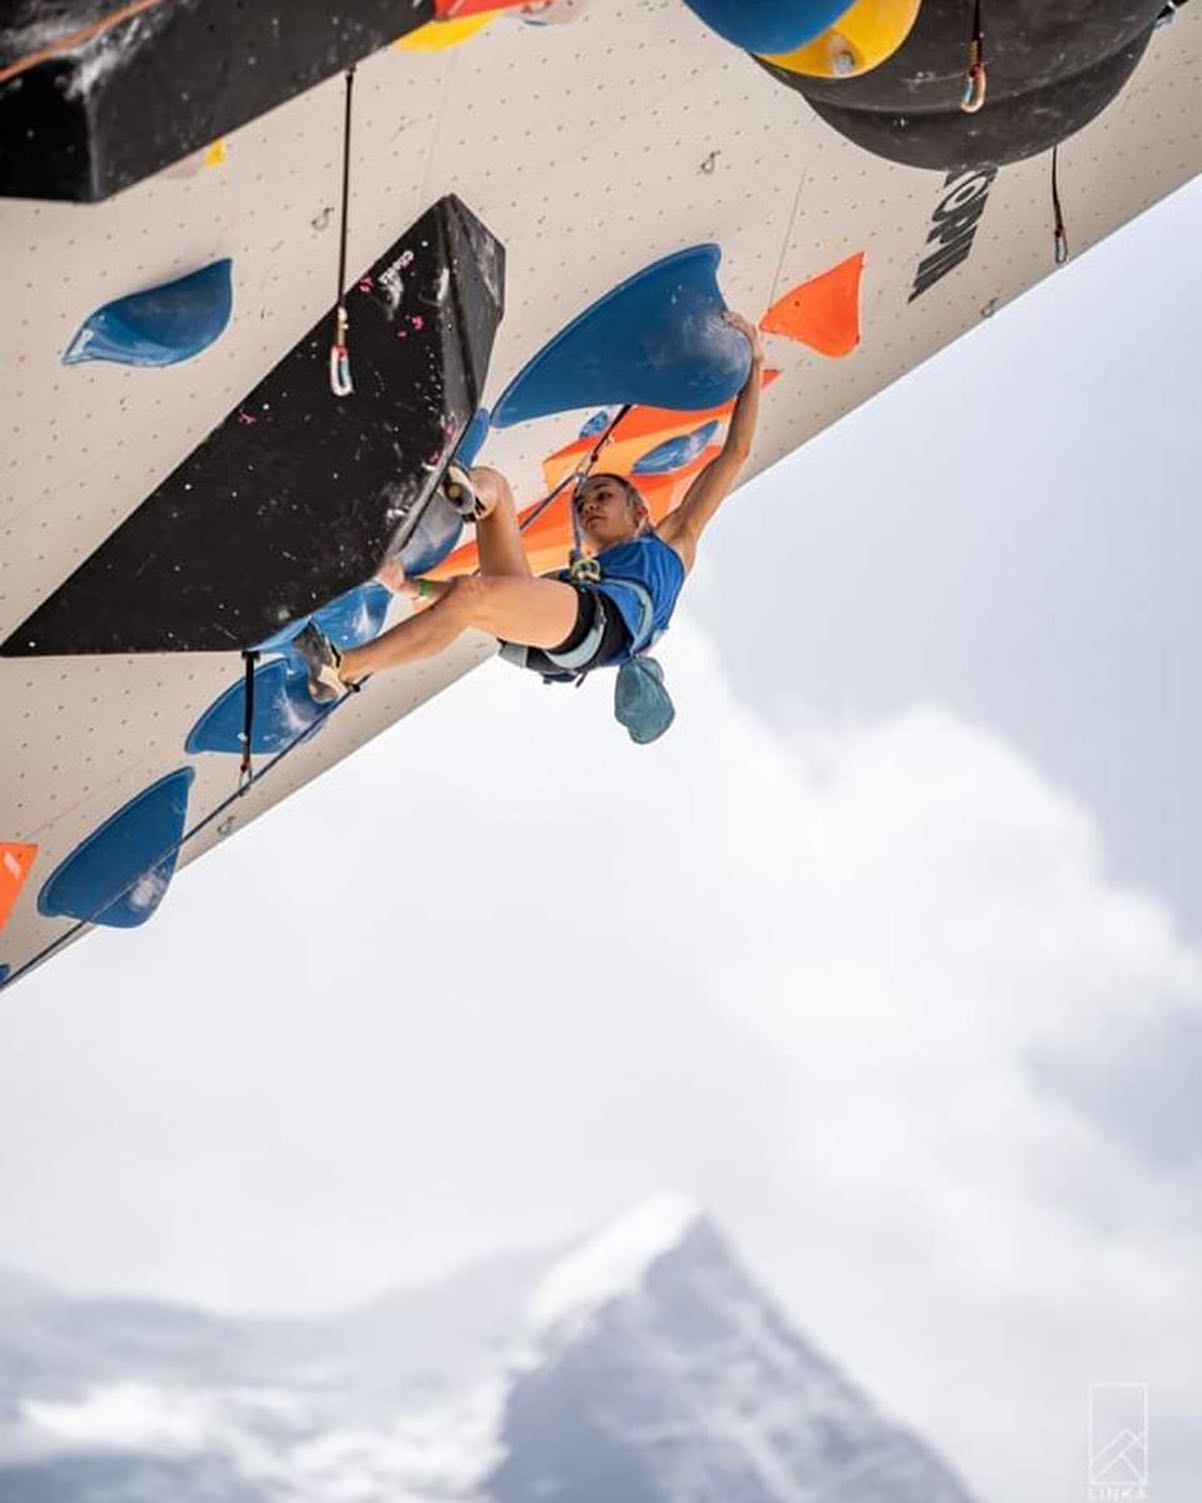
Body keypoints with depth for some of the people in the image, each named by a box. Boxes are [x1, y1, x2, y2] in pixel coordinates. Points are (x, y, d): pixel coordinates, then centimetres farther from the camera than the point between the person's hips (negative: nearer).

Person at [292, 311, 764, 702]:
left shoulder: (670, 543, 38)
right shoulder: (569, 576, 44)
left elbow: (735, 453, 35)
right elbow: (496, 588, 29)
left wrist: (754, 366, 34)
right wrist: (408, 584, 15)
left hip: (606, 622, -5)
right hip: (535, 641, 5)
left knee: (470, 596, -30)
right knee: (491, 483, 0)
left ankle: (342, 669, -32)